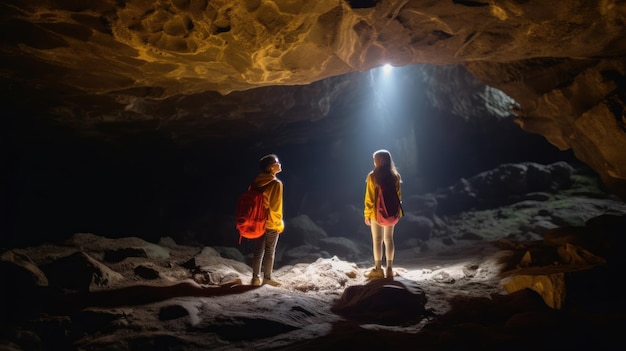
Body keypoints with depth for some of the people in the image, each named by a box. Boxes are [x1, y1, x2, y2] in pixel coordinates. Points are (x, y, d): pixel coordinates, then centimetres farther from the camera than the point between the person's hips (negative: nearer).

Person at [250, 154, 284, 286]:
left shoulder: (257, 181, 3)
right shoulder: (276, 183, -17)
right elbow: (276, 206, -19)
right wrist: (279, 223, -7)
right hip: (271, 223, -6)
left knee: (258, 250, 13)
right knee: (270, 251, 7)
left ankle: (256, 278, 18)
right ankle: (267, 278, 16)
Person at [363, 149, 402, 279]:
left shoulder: (372, 176, -12)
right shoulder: (395, 176, 0)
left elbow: (369, 197, -11)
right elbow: (398, 196, 5)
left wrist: (367, 214, -3)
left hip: (376, 212, -4)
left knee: (377, 240, 4)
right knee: (389, 239, 11)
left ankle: (378, 269, 8)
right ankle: (389, 268, 14)